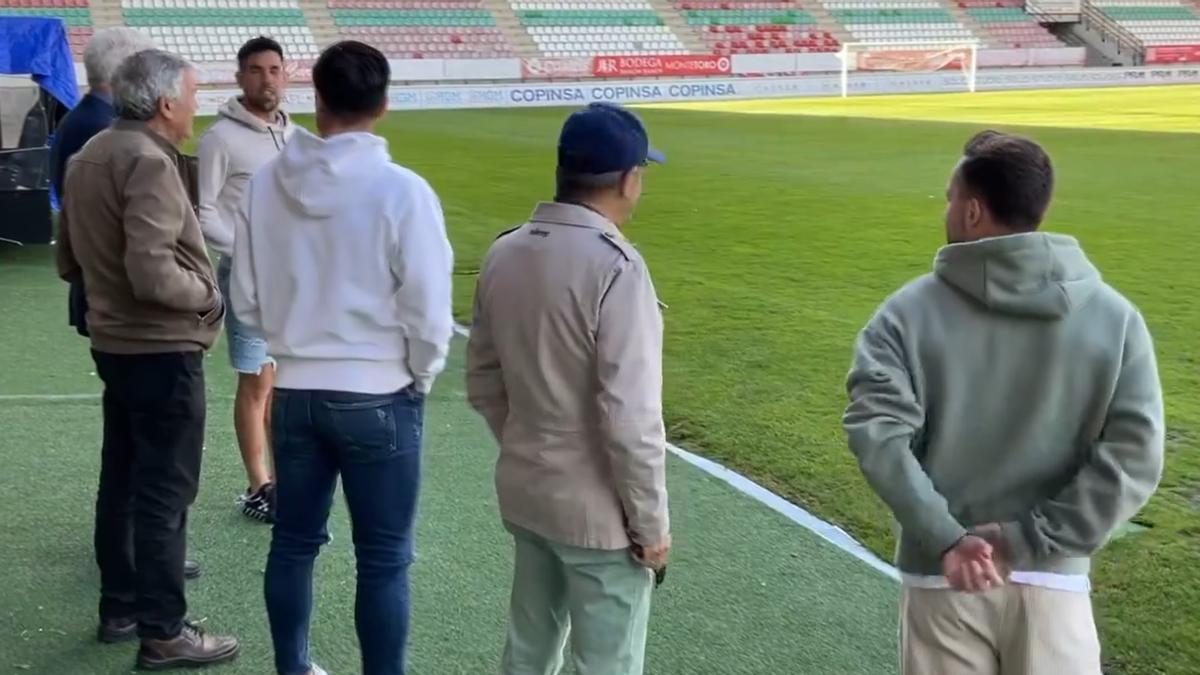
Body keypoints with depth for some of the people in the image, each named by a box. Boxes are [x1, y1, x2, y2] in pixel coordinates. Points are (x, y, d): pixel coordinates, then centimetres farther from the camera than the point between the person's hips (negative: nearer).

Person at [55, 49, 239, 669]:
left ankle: (120, 606, 28)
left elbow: (68, 260, 18)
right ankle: (163, 632, 5)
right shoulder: (148, 161, -20)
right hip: (162, 350, -9)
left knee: (122, 480, 17)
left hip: (114, 343, 9)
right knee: (165, 492, -2)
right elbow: (153, 273, -27)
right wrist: (209, 296, -11)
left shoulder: (89, 156, 10)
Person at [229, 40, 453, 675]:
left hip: (294, 391, 5)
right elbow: (428, 310, -13)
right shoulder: (402, 190, -17)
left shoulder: (264, 183, -4)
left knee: (293, 542, 19)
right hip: (378, 398, -4)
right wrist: (420, 377, 5)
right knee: (384, 559, 7)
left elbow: (245, 298, 4)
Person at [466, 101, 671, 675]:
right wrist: (650, 522, -12)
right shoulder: (614, 266, -22)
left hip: (524, 496, 7)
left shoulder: (503, 254, 1)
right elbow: (629, 417, -22)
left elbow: (483, 383, 9)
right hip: (597, 512, -7)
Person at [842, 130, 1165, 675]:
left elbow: (877, 432, -17)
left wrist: (945, 540, -18)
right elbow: (1134, 456, -10)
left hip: (943, 580, 0)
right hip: (1051, 584, 0)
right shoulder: (1114, 316, -2)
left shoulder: (909, 312, -6)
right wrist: (1030, 541, -12)